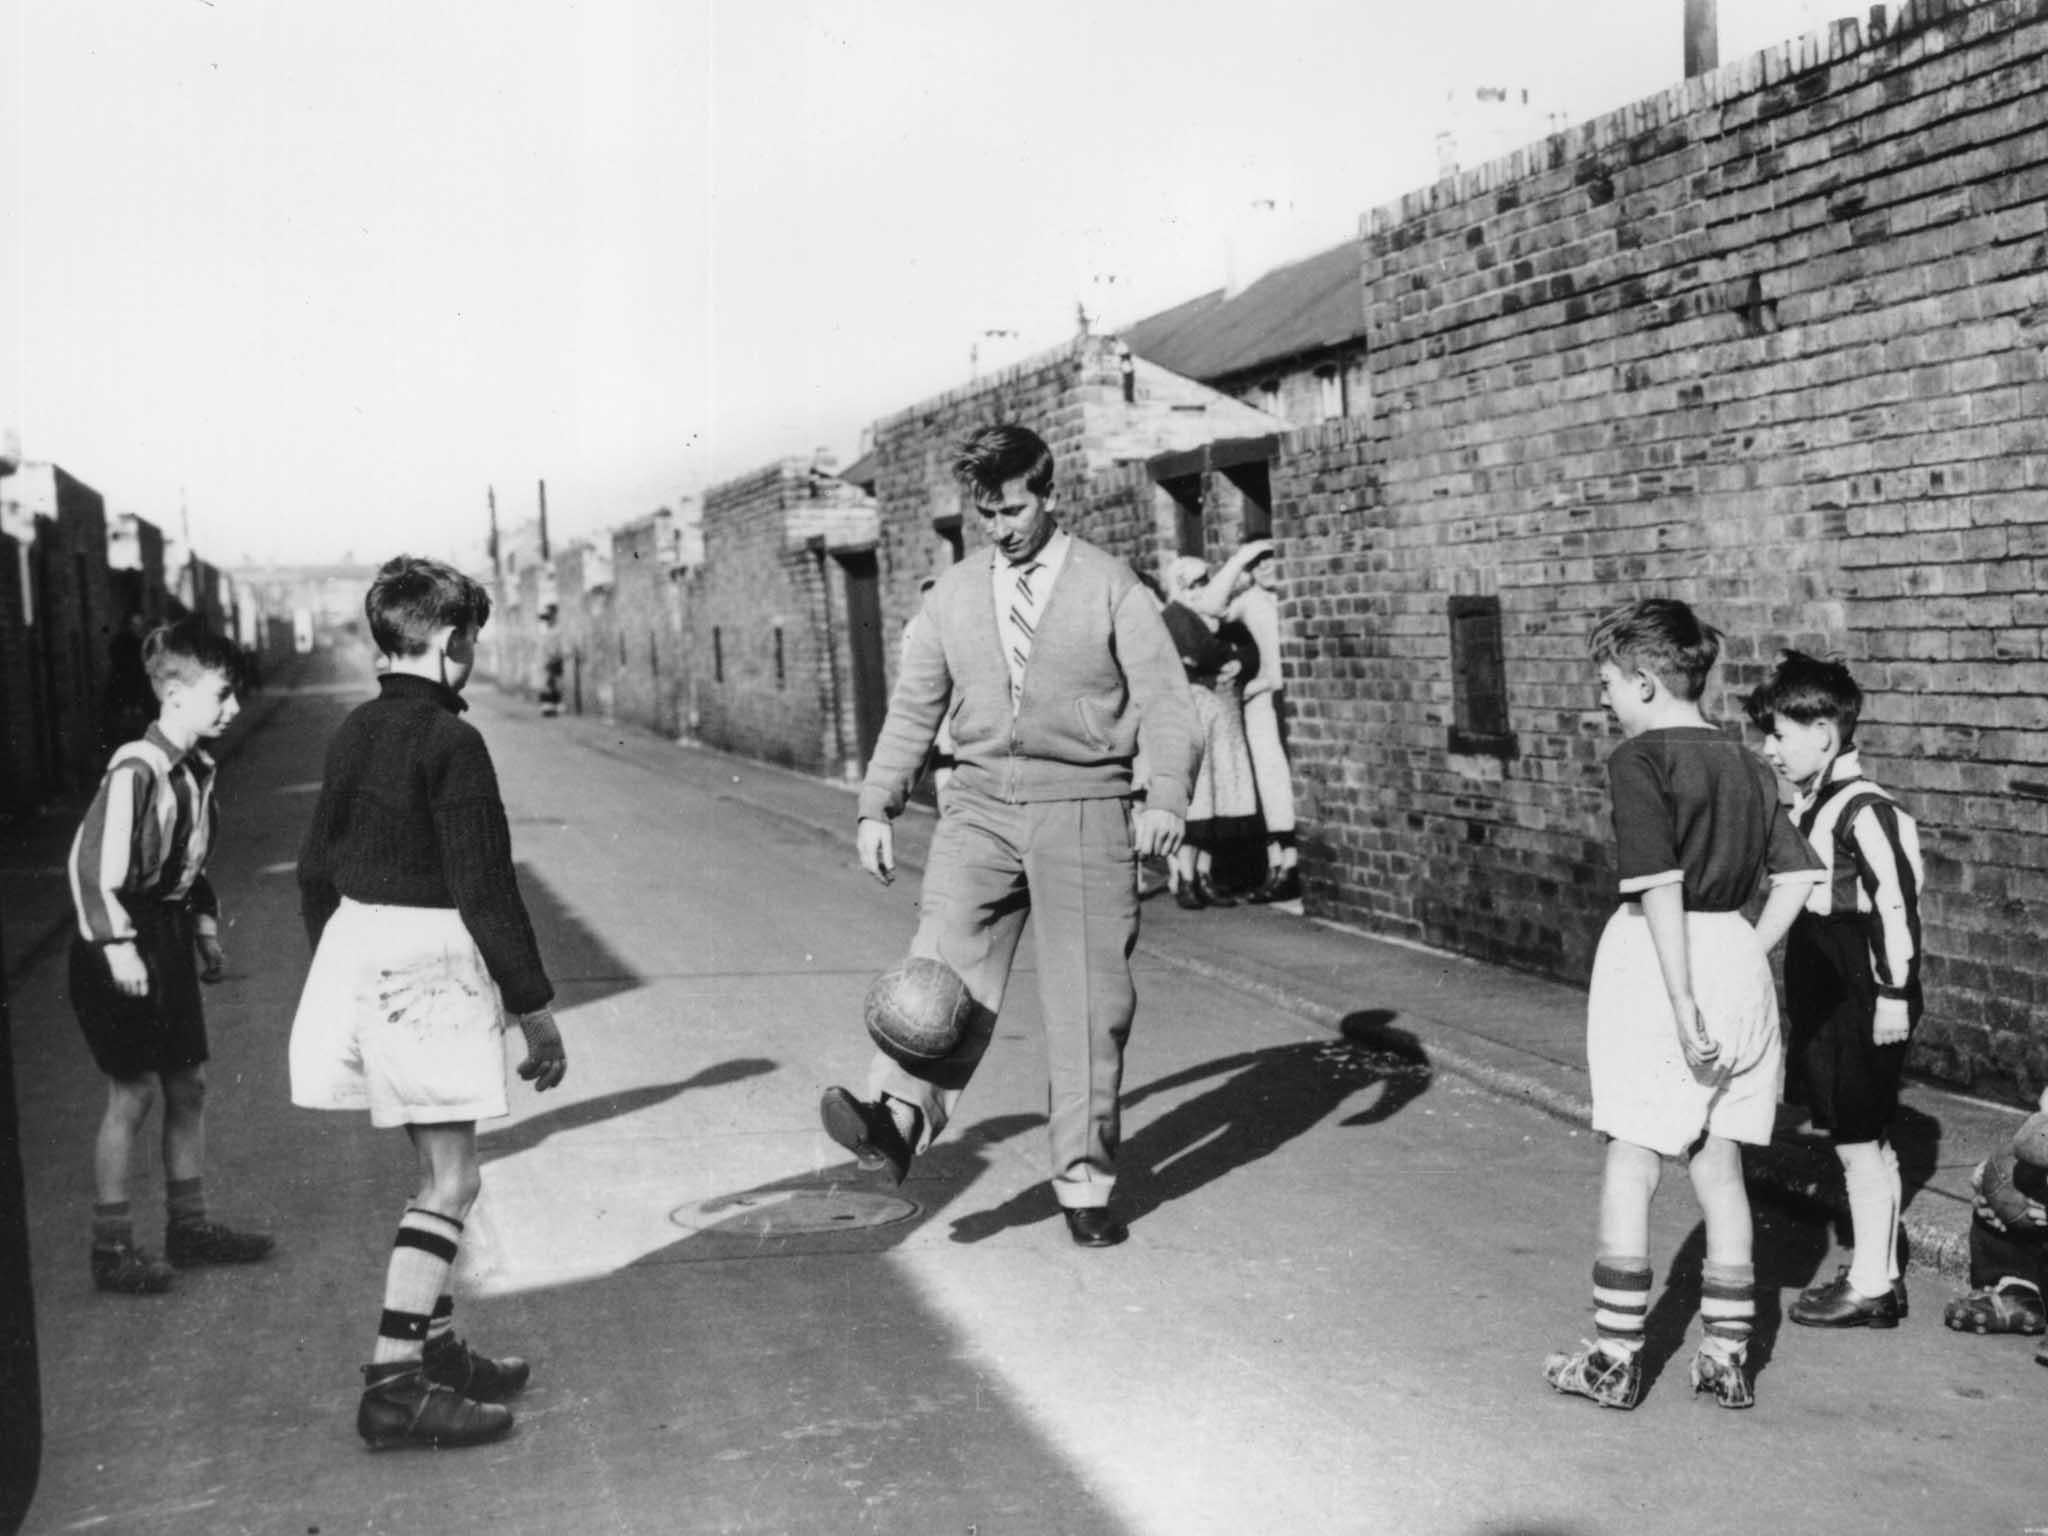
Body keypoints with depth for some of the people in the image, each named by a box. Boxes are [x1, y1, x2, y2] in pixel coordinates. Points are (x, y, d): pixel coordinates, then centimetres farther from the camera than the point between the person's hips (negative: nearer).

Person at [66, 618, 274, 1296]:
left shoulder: (197, 769, 7)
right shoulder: (135, 770, -21)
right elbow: (91, 862, -22)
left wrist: (206, 930, 17)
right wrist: (118, 947, -22)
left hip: (170, 936, 9)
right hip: (123, 945, -9)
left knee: (188, 1082, 13)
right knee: (132, 1092, -3)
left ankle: (189, 1225, 25)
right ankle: (111, 1247, 8)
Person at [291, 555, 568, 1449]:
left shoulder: (354, 732, 9)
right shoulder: (449, 742, -16)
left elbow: (316, 870, 16)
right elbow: (484, 891, -17)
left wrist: (333, 969, 27)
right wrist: (534, 1008, -11)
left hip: (354, 947, 9)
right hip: (428, 963, -9)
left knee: (437, 1169, 19)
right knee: (451, 1180, -3)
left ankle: (439, 1349, 27)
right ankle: (394, 1383, -5)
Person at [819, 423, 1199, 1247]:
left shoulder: (1109, 585, 1)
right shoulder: (953, 594, 11)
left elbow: (1164, 699, -5)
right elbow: (913, 707, 15)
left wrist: (1166, 799, -20)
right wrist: (877, 807, 8)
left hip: (1084, 803, -2)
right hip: (981, 800, 2)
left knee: (1090, 999, -1)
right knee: (946, 956, -19)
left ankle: (1084, 1183, 8)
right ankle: (897, 1119, -36)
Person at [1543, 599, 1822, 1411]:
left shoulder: (1639, 761, -11)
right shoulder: (1747, 766, 11)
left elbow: (1660, 888, -19)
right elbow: (1800, 875, 8)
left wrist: (1683, 1002, -19)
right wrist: (1746, 953, 8)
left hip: (1657, 964, -6)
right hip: (1741, 963, 7)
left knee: (1632, 1166, 4)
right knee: (1720, 1166, 14)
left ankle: (1616, 1359, 12)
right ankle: (1728, 1357, 20)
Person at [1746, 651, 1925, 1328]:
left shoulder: (1866, 810, -18)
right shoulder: (1806, 808, 11)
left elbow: (1898, 904, -20)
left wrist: (1895, 994, -18)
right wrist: (1800, 1005, 22)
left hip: (1862, 1006, -9)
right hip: (1823, 1003, 9)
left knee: (1860, 1144, -1)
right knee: (1860, 1143, 15)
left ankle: (1870, 1287, 8)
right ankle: (1878, 1274, 25)